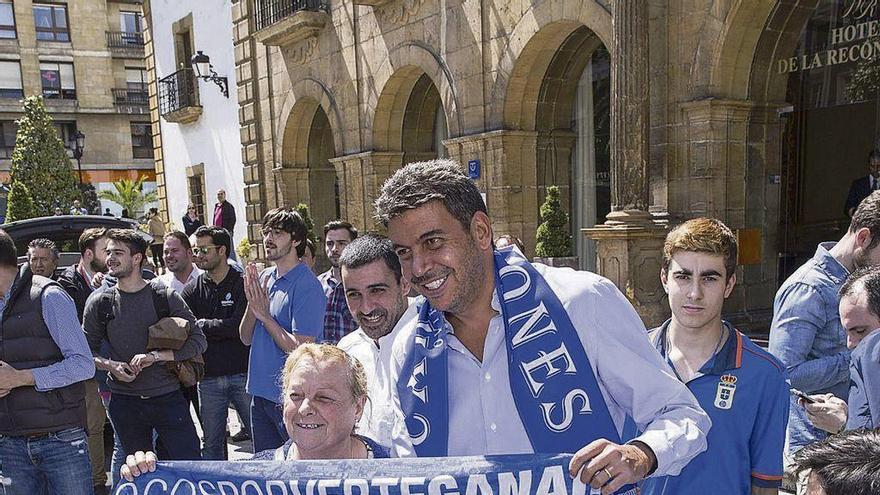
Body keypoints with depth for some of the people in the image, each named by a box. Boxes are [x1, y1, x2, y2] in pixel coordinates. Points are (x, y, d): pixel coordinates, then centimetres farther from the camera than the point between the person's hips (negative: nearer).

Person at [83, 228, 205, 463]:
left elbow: (198, 341, -4)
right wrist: (110, 365, -9)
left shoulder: (165, 296, -3)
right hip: (125, 402, 2)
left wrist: (155, 356, -15)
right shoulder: (98, 302, 3)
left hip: (168, 397, -2)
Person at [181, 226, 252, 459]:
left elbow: (239, 326, -14)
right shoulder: (193, 289, 9)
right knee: (211, 444, 13)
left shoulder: (243, 284, -3)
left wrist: (202, 324, -6)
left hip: (242, 374, -3)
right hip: (209, 378, 4)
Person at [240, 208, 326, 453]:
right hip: (260, 393, 7)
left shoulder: (307, 286, -16)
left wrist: (264, 314, -15)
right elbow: (246, 338, 7)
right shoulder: (264, 278, 7)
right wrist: (252, 303, -10)